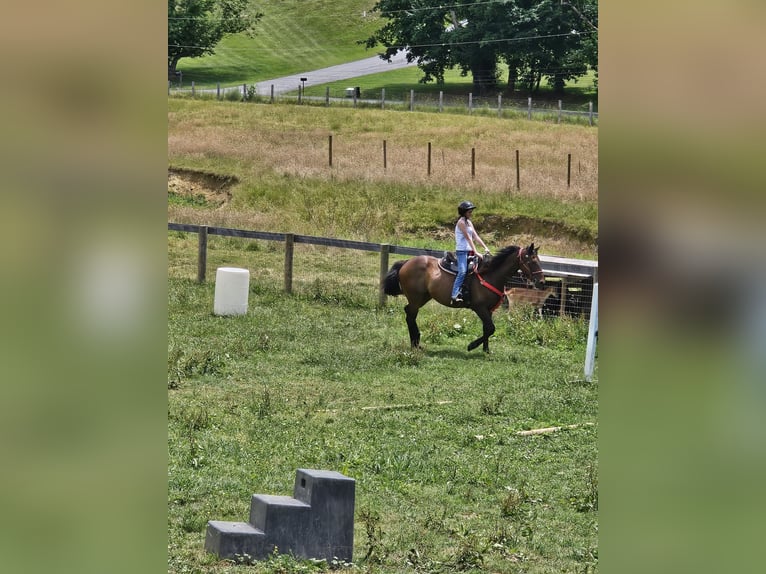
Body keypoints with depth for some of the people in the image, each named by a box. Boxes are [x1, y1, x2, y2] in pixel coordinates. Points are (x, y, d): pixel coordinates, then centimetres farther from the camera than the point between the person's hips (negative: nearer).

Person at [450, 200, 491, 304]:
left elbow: (476, 237, 13)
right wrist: (476, 252, -20)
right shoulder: (461, 222, -11)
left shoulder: (469, 222, 16)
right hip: (462, 251, -10)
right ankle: (455, 296, -33)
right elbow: (468, 238, -17)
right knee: (462, 272, -24)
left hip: (469, 252, 10)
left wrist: (485, 247, 4)